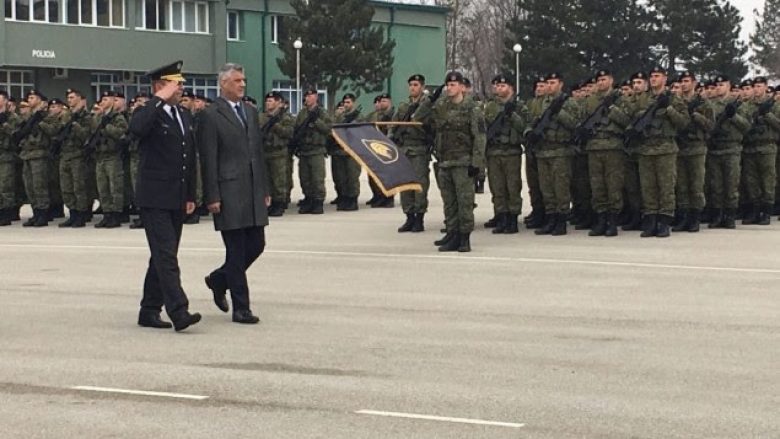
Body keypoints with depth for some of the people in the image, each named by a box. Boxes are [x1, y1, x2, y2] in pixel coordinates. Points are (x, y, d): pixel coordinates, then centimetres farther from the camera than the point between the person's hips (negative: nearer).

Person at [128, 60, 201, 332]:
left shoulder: (184, 117, 16)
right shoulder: (148, 113, -7)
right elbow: (136, 128, -33)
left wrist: (191, 196, 19)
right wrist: (159, 99, -24)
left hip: (176, 200, 8)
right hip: (155, 199, -8)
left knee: (163, 257, 11)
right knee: (166, 256, -12)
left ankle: (150, 311, 19)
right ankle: (178, 312, -17)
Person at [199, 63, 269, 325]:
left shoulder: (251, 112, 15)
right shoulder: (211, 116, -6)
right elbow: (208, 161, -9)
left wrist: (265, 189, 14)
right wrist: (212, 197, -13)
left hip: (253, 191, 7)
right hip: (229, 192, -7)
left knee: (256, 245, 8)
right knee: (236, 251, -1)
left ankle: (219, 280, 31)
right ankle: (240, 308, 7)